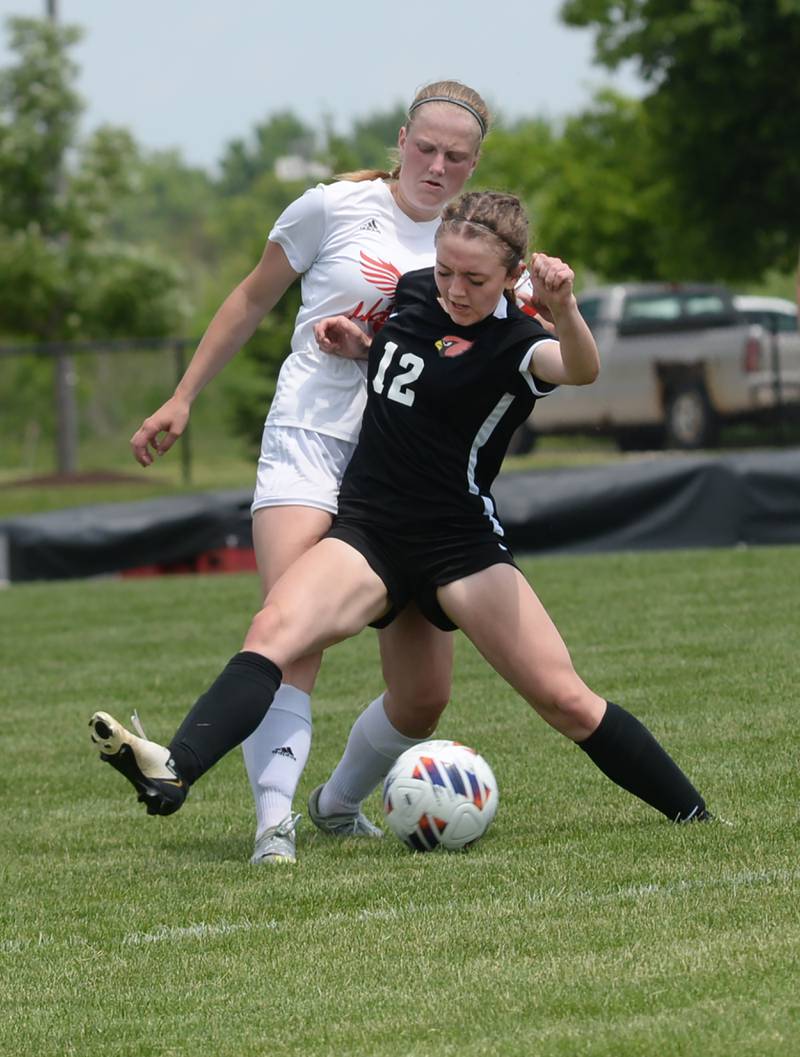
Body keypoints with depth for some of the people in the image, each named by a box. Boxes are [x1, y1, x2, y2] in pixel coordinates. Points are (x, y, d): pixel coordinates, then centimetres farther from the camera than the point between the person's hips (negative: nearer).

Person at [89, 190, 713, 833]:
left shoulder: (515, 345, -11)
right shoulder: (413, 291, 8)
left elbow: (581, 369, -35)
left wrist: (564, 309, -57)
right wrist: (357, 344, 10)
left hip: (462, 544, -4)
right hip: (367, 533, 4)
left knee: (566, 701, -10)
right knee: (274, 630, -24)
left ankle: (693, 815, 10)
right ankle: (172, 772, -45)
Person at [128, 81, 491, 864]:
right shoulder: (336, 208, 0)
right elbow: (254, 299, 12)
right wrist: (181, 401, 11)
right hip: (311, 441, -4)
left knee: (424, 694, 1)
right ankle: (274, 823, -31)